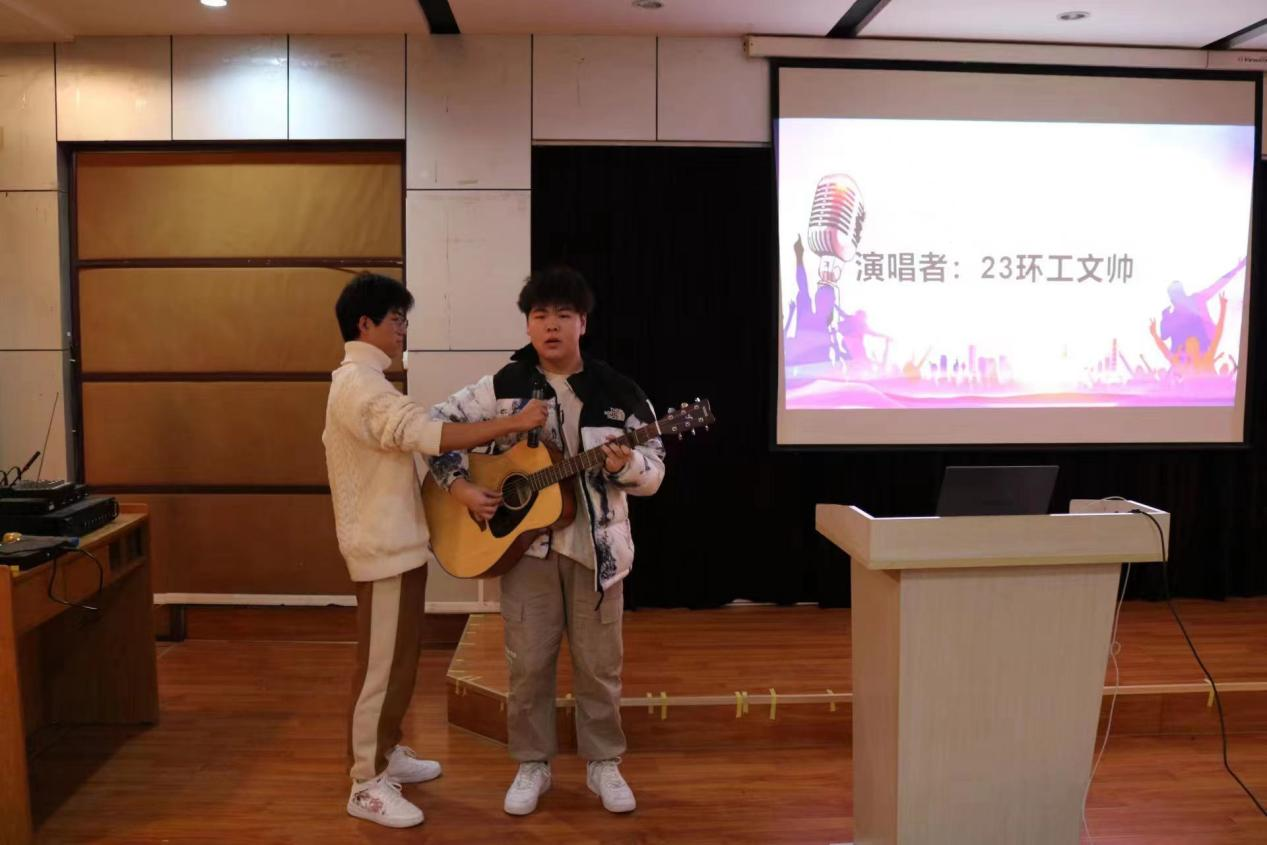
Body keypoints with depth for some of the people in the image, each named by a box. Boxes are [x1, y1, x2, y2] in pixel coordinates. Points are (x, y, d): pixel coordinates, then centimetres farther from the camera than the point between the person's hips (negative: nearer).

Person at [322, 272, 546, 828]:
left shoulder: (359, 382, 14)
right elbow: (429, 435, -32)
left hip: (393, 540, 11)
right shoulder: (361, 385, -21)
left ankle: (387, 754, 32)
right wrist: (516, 423, -30)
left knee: (398, 658, 19)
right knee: (381, 664, -1)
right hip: (385, 546, -11)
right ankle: (368, 785, 10)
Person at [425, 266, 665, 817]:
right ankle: (532, 764, 27)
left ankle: (603, 763, 27)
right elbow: (436, 426, 2)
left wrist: (625, 465, -24)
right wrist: (460, 486, -9)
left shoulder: (619, 393, -3)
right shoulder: (503, 387, -3)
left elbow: (653, 475, -2)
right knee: (528, 663, 8)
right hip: (526, 543, 0)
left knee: (599, 663, 9)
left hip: (597, 546, 0)